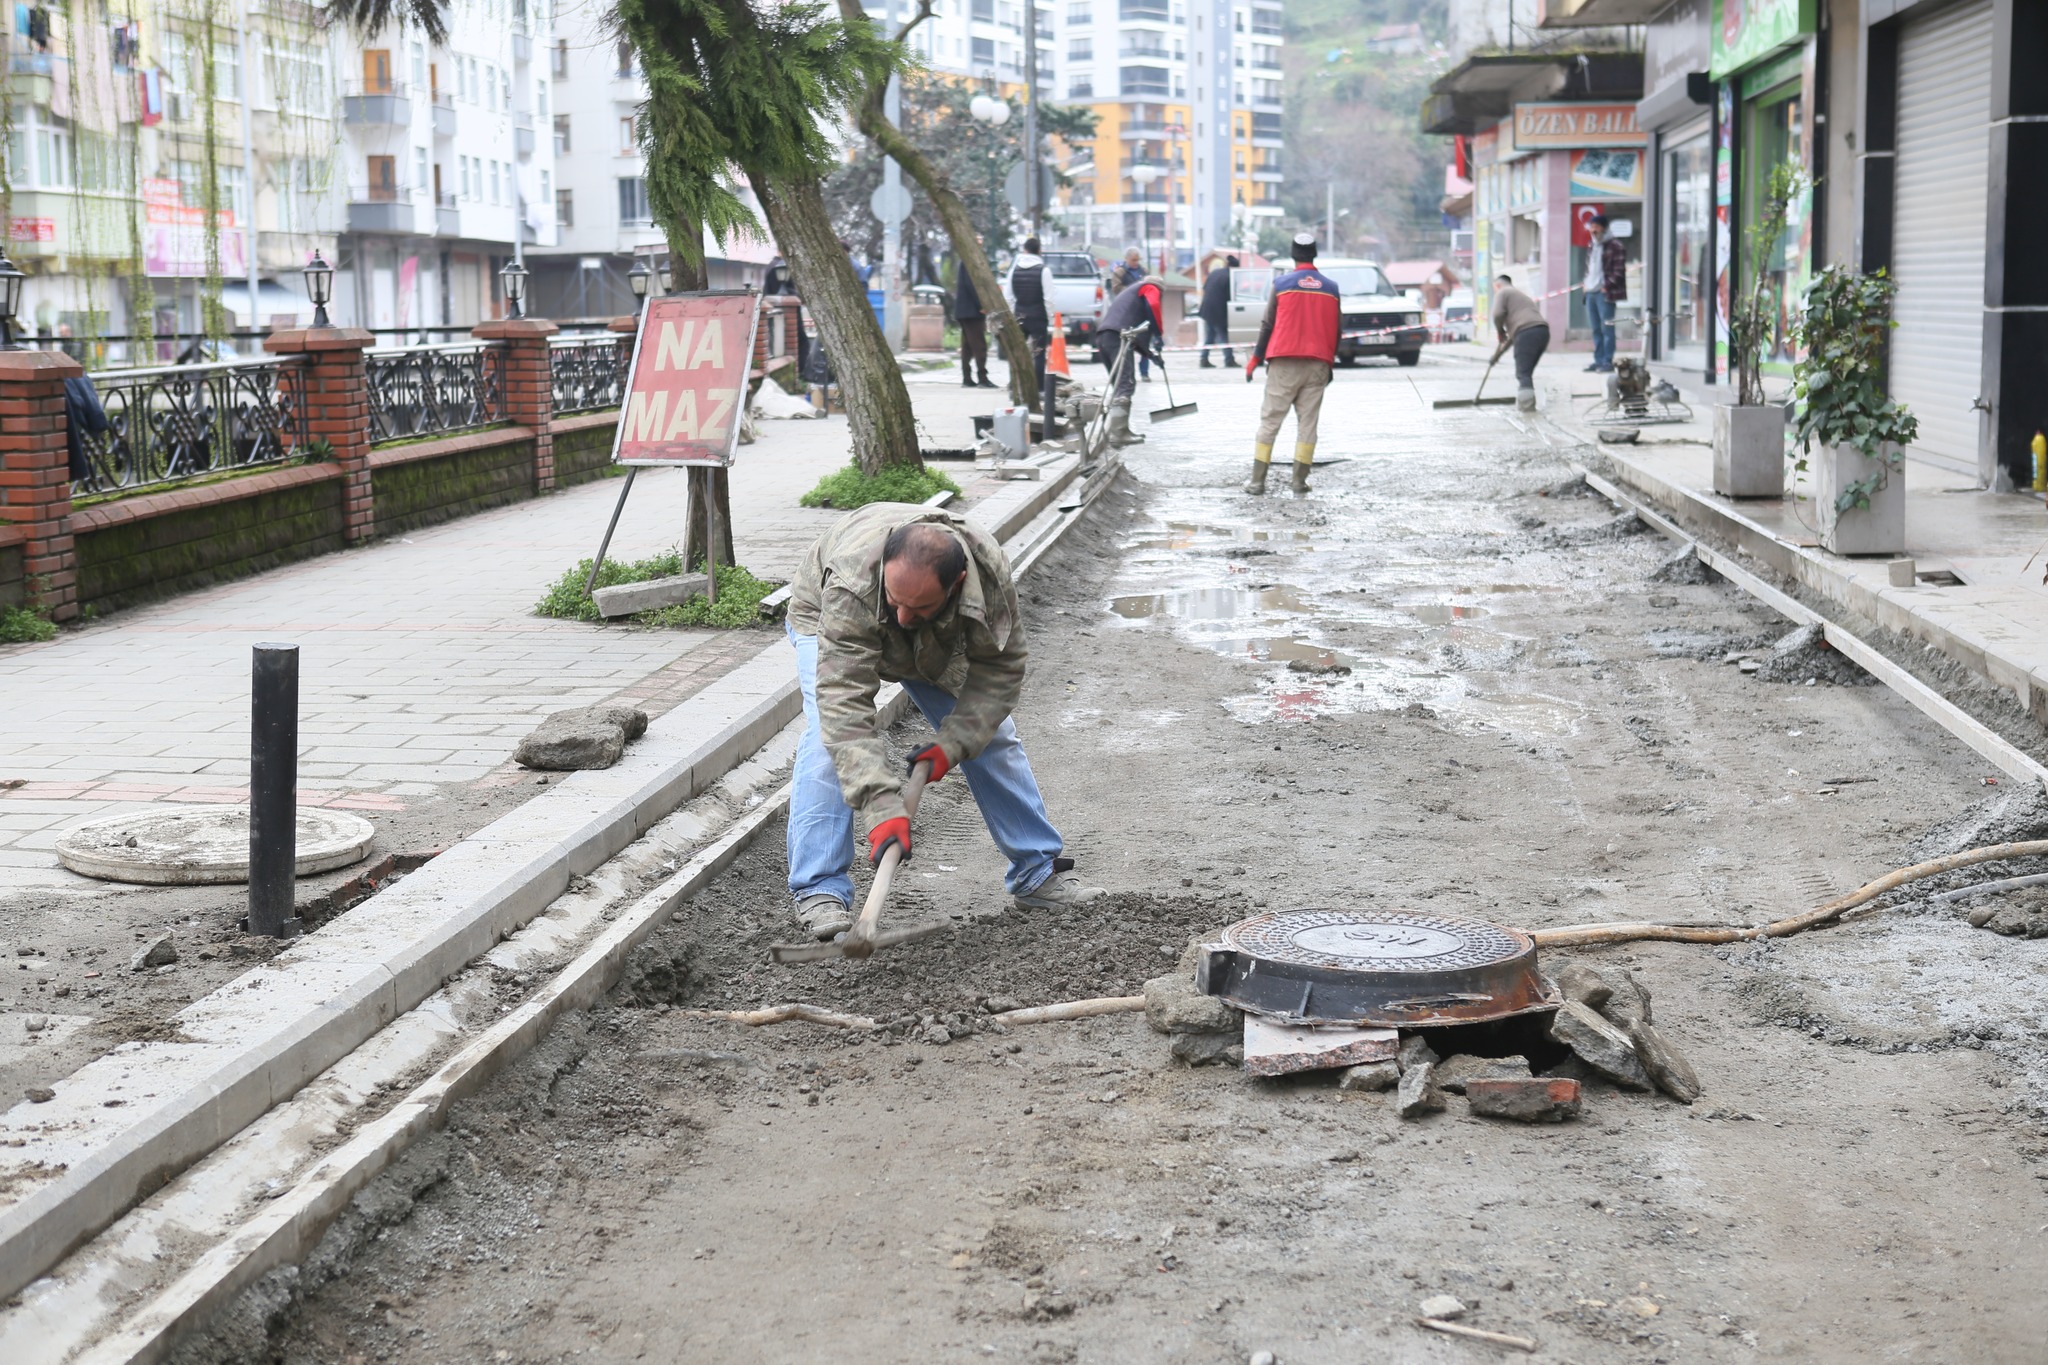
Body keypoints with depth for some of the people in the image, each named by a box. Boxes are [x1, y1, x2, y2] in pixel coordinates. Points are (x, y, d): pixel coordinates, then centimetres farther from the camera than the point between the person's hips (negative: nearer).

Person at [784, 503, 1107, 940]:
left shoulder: (990, 571, -38)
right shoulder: (851, 588, -48)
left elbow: (999, 670, -23)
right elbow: (845, 701, -51)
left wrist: (953, 743, -34)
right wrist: (882, 806, -58)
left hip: (937, 643, 3)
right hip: (829, 622, -3)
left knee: (991, 736, 2)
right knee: (831, 739, -26)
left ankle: (1040, 872, 16)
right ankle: (819, 891, -19)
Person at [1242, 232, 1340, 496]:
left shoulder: (1281, 284, -1)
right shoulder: (1331, 288, 6)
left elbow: (1268, 325, 1)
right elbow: (1337, 330, 10)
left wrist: (1255, 358, 11)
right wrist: (1329, 364, 22)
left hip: (1284, 363, -2)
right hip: (1318, 365, 2)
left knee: (1270, 420, 2)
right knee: (1307, 422, 6)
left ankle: (1257, 481, -1)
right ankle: (1300, 481, 3)